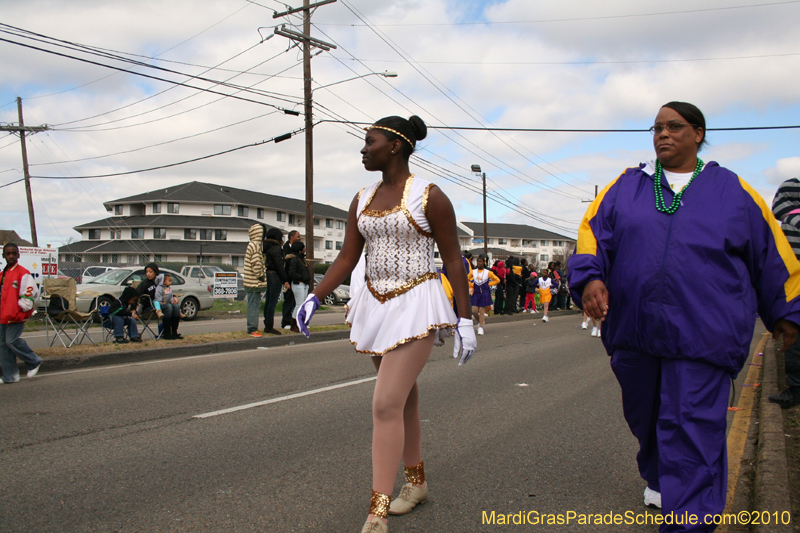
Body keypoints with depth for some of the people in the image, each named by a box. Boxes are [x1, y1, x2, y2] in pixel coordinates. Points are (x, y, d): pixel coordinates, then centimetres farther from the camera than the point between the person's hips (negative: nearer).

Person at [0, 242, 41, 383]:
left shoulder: (23, 273, -10)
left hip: (16, 316, -8)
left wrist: (21, 307, -11)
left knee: (12, 341, -14)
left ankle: (34, 362, 8)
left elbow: (30, 293, -12)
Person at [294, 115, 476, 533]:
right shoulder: (362, 200, 10)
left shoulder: (429, 197, -8)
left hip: (416, 307, -7)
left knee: (386, 404, -14)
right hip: (375, 305, 7)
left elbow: (453, 260, -7)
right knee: (403, 398, 17)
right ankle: (417, 481, 35)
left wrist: (465, 320, -9)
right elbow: (347, 257, 8)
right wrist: (314, 297, -4)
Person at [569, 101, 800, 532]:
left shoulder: (734, 191, 9)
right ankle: (658, 479, 46)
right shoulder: (626, 187, 10)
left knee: (692, 426, -7)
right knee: (644, 415, 18)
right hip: (634, 329, 3)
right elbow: (593, 231, 1)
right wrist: (590, 278, -18)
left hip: (702, 334, -2)